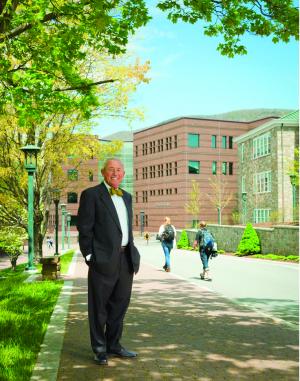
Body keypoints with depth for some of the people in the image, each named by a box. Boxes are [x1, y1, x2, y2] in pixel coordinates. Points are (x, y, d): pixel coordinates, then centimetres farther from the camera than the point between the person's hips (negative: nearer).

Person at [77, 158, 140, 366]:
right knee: (99, 307, 6)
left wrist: (133, 253, 14)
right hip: (104, 259, -6)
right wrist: (90, 256, -12)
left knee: (120, 304, 15)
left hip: (126, 259, 7)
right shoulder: (91, 194, -5)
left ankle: (114, 344, 30)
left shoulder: (127, 197, 15)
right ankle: (100, 349, 20)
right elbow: (84, 228, -8)